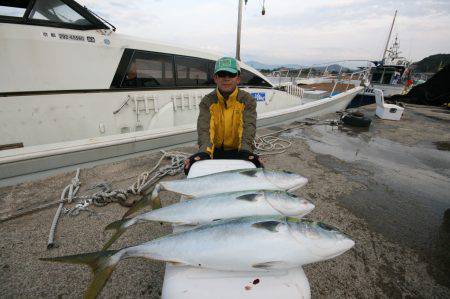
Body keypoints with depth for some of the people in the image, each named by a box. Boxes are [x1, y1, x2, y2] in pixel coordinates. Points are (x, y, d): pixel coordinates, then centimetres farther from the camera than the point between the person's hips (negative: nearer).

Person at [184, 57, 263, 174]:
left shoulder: (247, 100, -4)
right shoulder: (207, 101, -3)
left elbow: (248, 126, -20)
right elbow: (204, 127, -19)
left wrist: (246, 150, -40)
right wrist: (204, 151, -39)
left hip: (237, 151, 0)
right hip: (214, 151, 1)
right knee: (190, 168, -20)